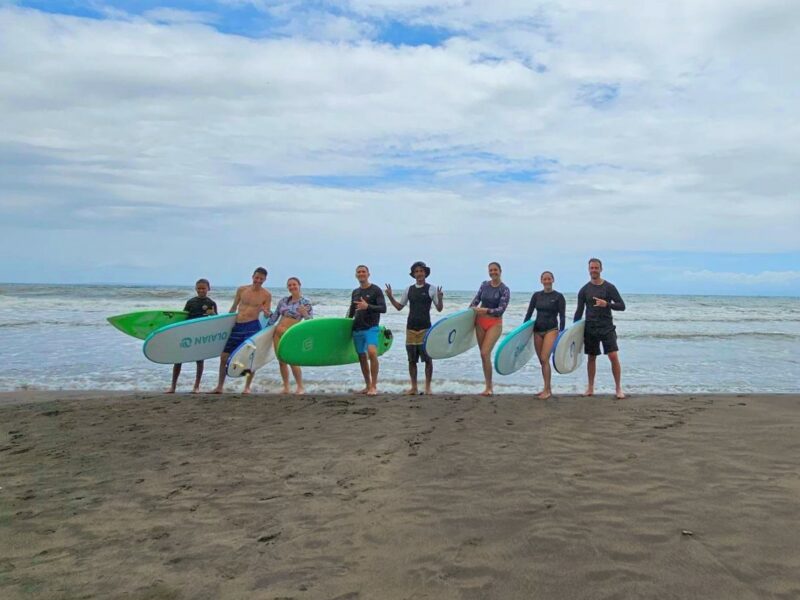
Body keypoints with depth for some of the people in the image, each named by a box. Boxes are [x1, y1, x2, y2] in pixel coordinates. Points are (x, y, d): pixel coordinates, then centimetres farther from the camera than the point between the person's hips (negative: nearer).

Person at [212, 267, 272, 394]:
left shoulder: (266, 295, -1)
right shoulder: (242, 290, 7)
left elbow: (268, 316, 0)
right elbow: (233, 308, 16)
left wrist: (265, 311, -23)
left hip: (252, 327, -4)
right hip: (236, 326, 4)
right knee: (224, 356, 6)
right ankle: (219, 387, 17)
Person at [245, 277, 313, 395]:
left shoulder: (305, 302, -3)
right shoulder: (283, 300, 10)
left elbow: (310, 320, -6)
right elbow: (274, 316, 17)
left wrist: (305, 314, -26)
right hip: (278, 333, 5)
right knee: (281, 361, 6)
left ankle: (300, 387, -1)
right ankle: (286, 388, 13)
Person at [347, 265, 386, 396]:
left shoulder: (375, 290, -2)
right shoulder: (355, 292, 15)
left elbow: (383, 308, -11)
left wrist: (367, 306, -24)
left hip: (371, 328, -6)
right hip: (357, 329, 6)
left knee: (372, 352, -25)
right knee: (362, 357, 9)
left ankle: (374, 386, -18)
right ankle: (367, 386, 21)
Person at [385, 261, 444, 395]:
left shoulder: (431, 289, -1)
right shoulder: (409, 290, 10)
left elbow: (439, 309, -2)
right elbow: (399, 307, 16)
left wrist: (440, 299, -21)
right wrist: (390, 297, 2)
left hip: (425, 328, -3)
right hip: (411, 328, 3)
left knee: (428, 359, -1)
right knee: (412, 360, 6)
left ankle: (427, 387, 9)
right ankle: (413, 388, 15)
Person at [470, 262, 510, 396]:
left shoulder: (505, 290, -7)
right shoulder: (484, 285, 6)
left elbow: (501, 310, -13)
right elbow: (476, 299, 15)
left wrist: (485, 310, -20)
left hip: (494, 323, -5)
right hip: (480, 321, 5)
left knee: (485, 353, -15)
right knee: (483, 355, 7)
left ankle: (489, 388, -5)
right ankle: (488, 386, 17)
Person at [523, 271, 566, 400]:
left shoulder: (558, 296, -2)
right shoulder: (536, 295, 7)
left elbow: (562, 316, -3)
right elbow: (529, 313, 10)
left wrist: (561, 333, -9)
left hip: (551, 330, -4)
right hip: (537, 330, 5)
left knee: (544, 359, -16)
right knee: (541, 361, 7)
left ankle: (547, 390, -11)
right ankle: (547, 389, 18)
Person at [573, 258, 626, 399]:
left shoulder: (609, 287, 0)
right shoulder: (584, 290, 5)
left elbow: (622, 306, -3)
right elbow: (579, 312, 8)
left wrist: (607, 304, -21)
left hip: (607, 328, -2)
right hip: (590, 328, 2)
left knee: (614, 357, -11)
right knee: (591, 358, 9)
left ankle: (619, 388, -1)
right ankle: (590, 388, 20)